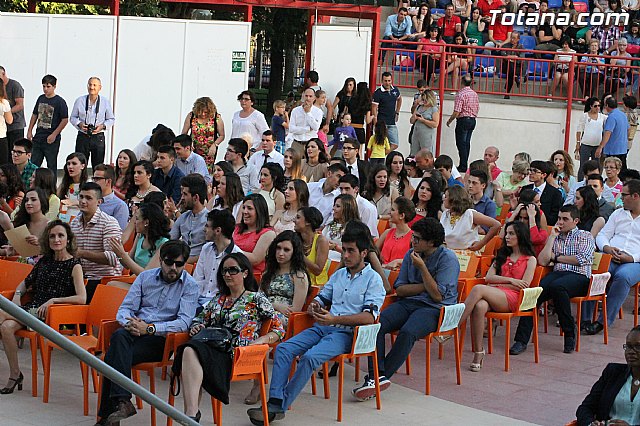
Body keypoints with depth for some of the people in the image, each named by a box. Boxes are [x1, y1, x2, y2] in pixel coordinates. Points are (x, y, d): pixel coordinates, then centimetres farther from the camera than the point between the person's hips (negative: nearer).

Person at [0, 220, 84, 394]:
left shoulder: (74, 265, -3)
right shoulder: (44, 260, 16)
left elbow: (82, 298, -14)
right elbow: (26, 282, 29)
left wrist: (53, 300, -18)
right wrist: (17, 294, 7)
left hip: (51, 314, -6)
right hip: (32, 308, 6)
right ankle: (15, 375, -21)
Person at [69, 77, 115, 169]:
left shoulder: (105, 102, 2)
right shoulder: (80, 101, 2)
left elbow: (111, 119, 9)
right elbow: (72, 117, 10)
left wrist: (102, 126, -9)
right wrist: (79, 124, -10)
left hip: (98, 138, 0)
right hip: (82, 137, 0)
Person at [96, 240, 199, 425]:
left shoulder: (189, 285, 3)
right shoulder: (146, 277, 16)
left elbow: (184, 322, -10)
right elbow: (125, 309, 13)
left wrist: (150, 328, -20)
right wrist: (129, 322, -13)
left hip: (161, 339, -4)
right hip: (135, 331, 4)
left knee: (113, 357, -29)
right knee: (119, 336, -34)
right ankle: (122, 402, -39)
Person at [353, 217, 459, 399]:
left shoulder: (448, 258, -5)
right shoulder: (411, 255, 14)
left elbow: (438, 296, -11)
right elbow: (399, 288, 11)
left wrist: (422, 267, -12)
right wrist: (425, 286, -4)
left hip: (434, 308, -6)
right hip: (408, 302, 6)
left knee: (407, 332, -36)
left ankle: (380, 377, -29)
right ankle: (377, 375, -35)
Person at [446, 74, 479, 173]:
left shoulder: (461, 94, -16)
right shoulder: (475, 94, 8)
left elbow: (456, 112, -17)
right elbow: (477, 108, 15)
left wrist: (449, 121, -3)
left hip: (463, 120, -7)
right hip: (472, 120, 7)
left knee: (461, 143, -3)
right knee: (467, 143, 11)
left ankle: (463, 166, -5)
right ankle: (464, 165, 14)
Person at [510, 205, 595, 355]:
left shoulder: (584, 236, 15)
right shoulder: (555, 238, 27)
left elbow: (581, 259, -4)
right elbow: (542, 261, 12)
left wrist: (556, 257, 6)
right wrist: (552, 236, 10)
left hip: (579, 277, -4)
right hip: (557, 274, 4)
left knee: (556, 286, -40)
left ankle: (570, 335, -25)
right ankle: (521, 340, -35)